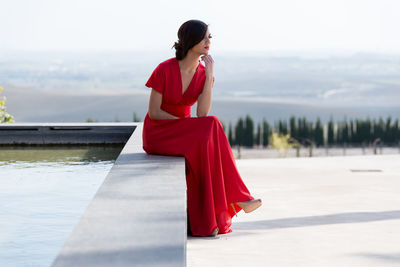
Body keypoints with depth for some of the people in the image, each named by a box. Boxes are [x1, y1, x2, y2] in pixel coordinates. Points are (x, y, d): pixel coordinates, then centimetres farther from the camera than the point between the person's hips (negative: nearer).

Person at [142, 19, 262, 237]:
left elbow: (202, 114, -14)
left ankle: (204, 220, -29)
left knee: (207, 141, -30)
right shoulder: (165, 69, -16)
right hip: (157, 134, -5)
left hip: (184, 134, 6)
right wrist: (185, 122, -17)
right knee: (209, 133, -31)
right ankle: (235, 197, -24)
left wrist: (210, 75, -19)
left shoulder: (203, 73, -1)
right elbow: (154, 113, -14)